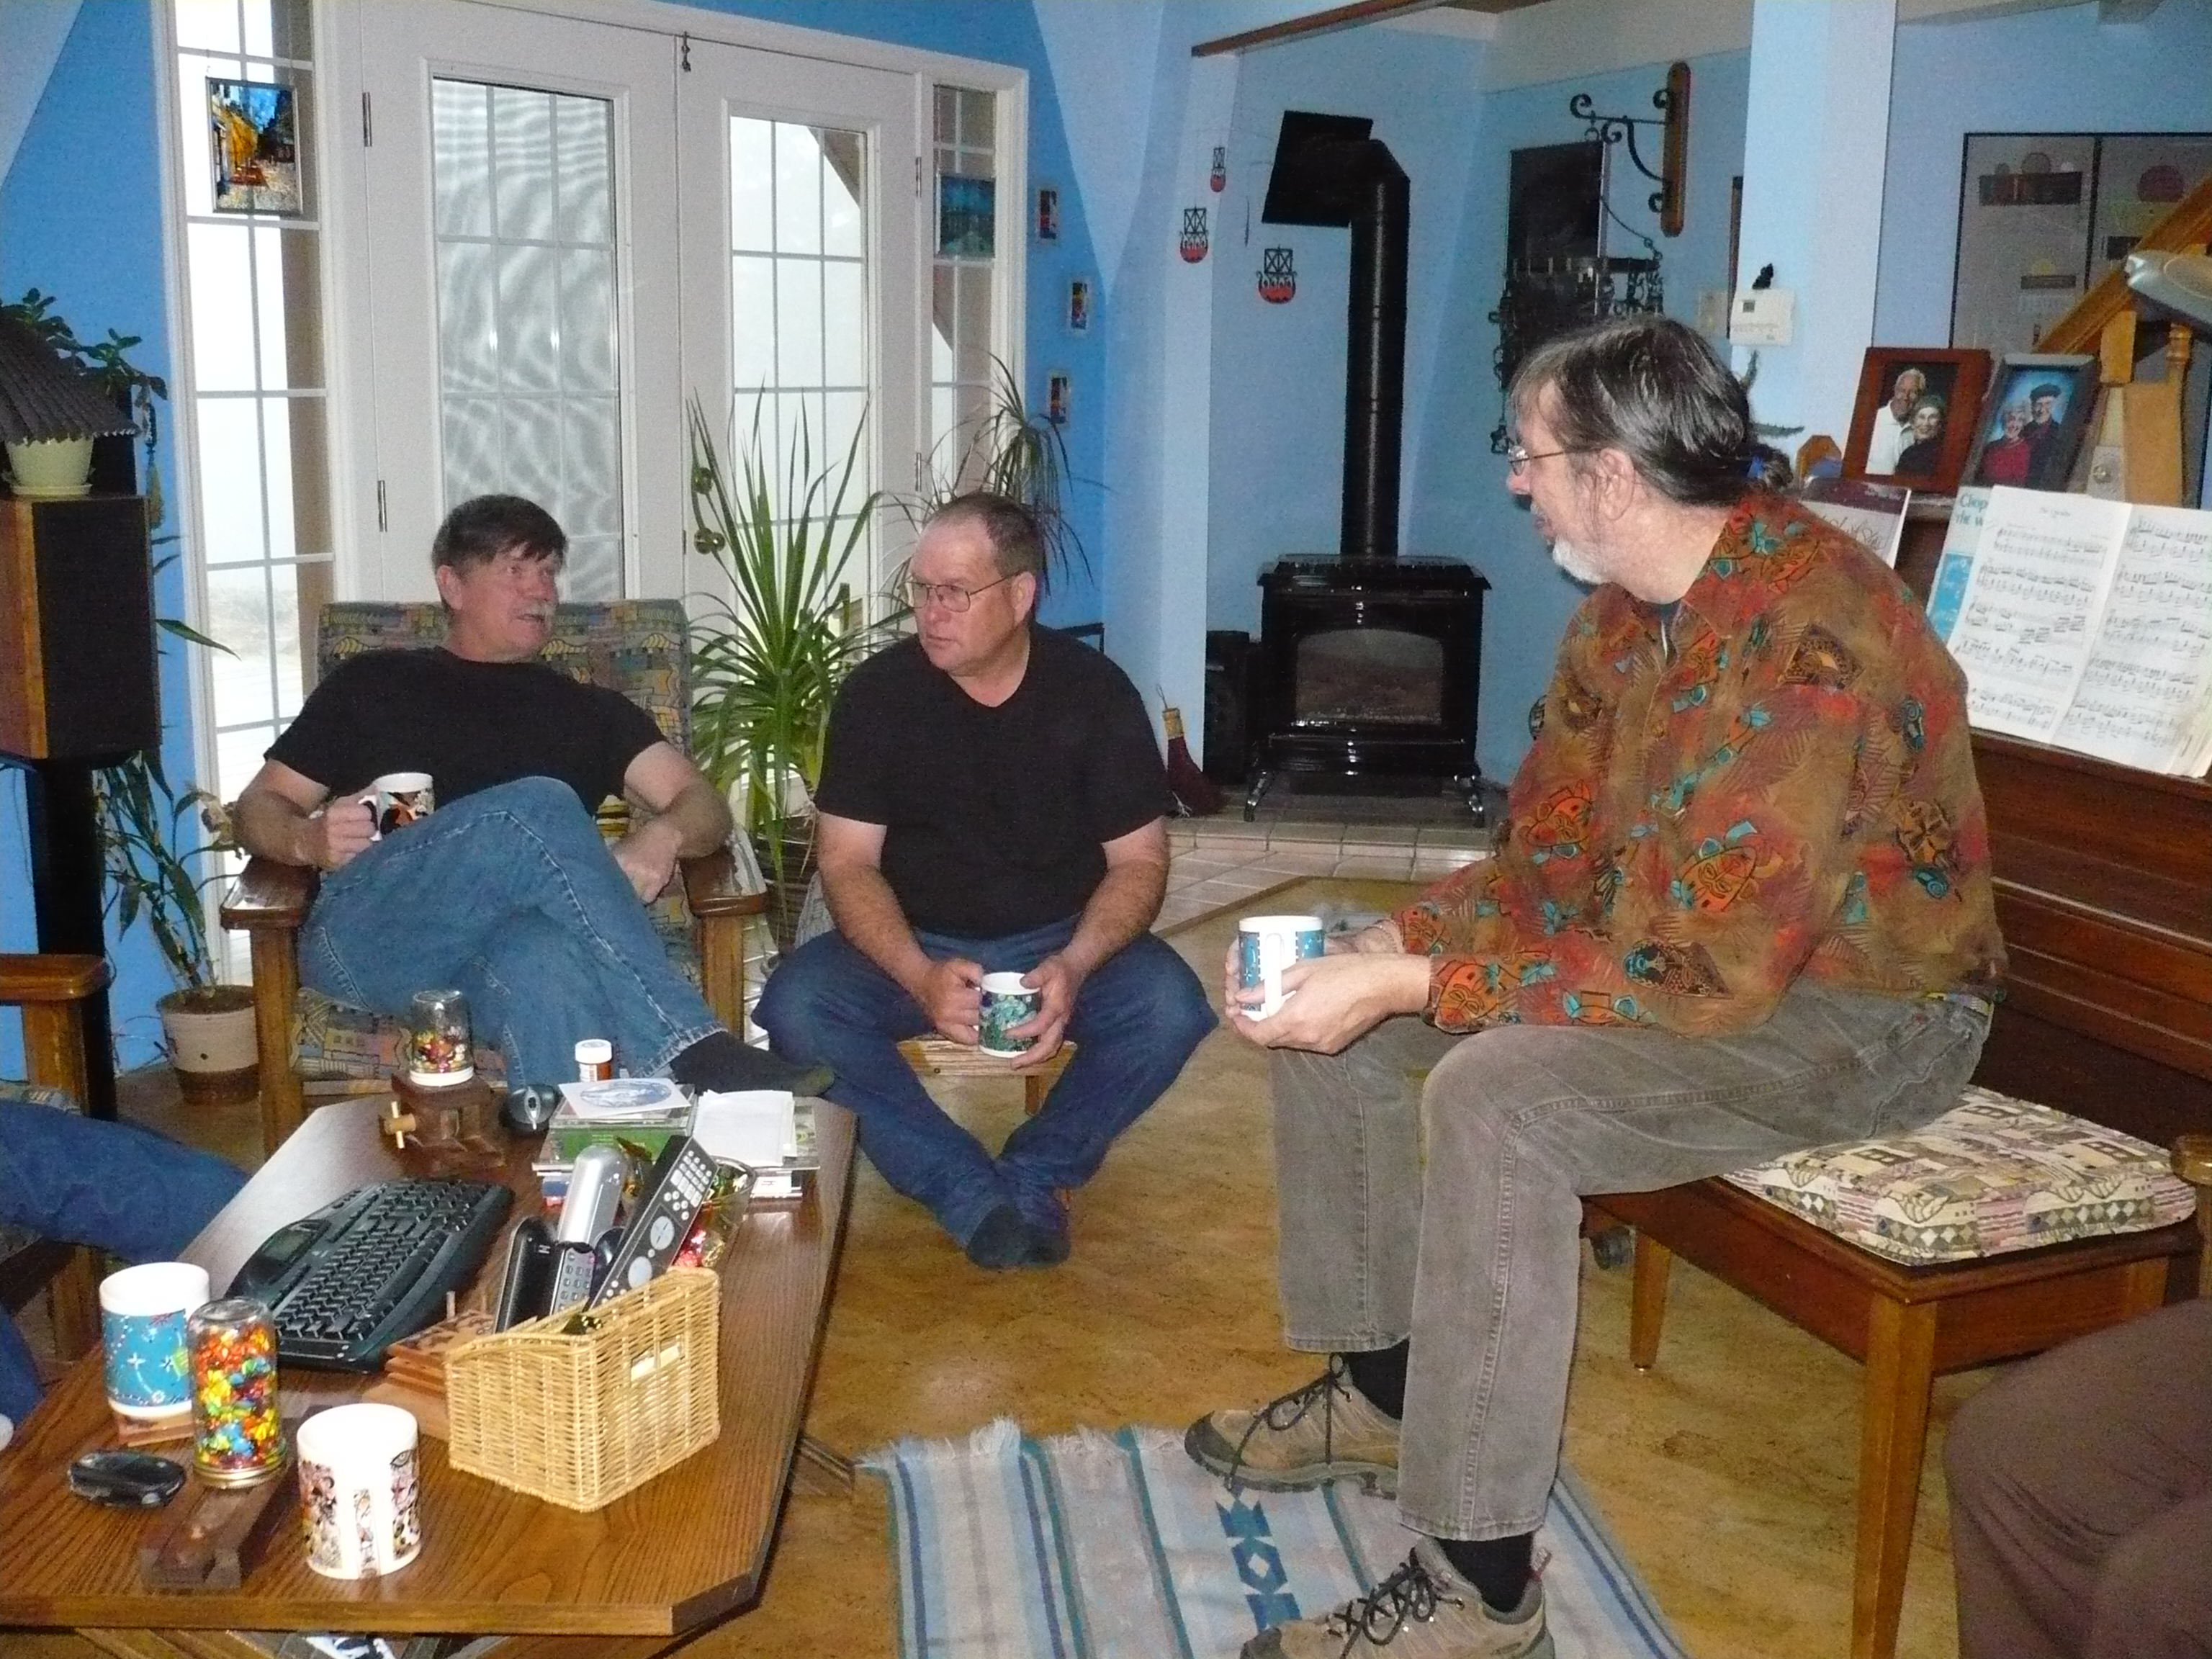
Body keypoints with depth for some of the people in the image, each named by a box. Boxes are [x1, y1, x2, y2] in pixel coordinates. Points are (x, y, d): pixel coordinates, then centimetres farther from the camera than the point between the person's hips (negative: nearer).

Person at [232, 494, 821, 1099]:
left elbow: (704, 805, 15)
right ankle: (696, 1056, -38)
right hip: (365, 937, -1)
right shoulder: (372, 683, 25)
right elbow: (258, 809, 22)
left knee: (547, 953, -39)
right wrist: (309, 841, -3)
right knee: (537, 809, -31)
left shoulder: (588, 709, 28)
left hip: (510, 948, 1)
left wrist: (660, 838, -10)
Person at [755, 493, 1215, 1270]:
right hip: (912, 946, 1)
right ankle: (973, 1193, -20)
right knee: (794, 1007, -27)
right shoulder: (878, 692, -6)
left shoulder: (1095, 690, -7)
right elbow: (847, 861, -8)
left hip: (1060, 942, 0)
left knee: (1169, 1008, -29)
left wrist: (1074, 966, -26)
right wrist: (919, 976, -27)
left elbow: (1138, 860, -6)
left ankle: (1032, 1176, -8)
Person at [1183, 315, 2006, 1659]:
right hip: (1696, 945, 9)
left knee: (1495, 1097, -33)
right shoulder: (1628, 607, 1)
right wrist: (1383, 944, -14)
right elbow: (1548, 866, 4)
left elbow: (1707, 975, -32)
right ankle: (1380, 1391, 16)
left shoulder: (1806, 636, -29)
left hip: (1862, 1009, -9)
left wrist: (1415, 984, -32)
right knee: (1326, 1006, 2)